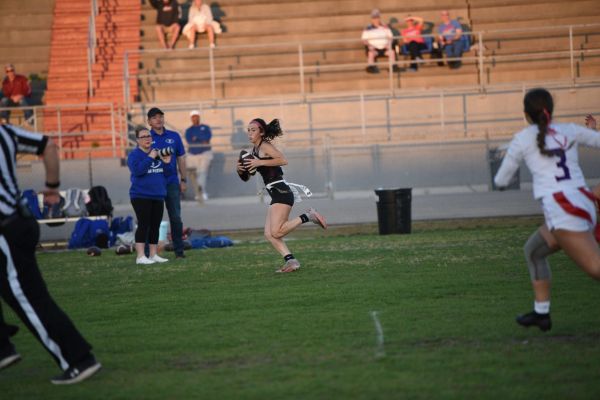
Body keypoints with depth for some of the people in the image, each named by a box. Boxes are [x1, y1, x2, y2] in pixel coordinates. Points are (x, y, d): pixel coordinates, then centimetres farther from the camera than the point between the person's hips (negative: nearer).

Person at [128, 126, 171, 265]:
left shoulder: (157, 152, 13)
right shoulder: (134, 155, -4)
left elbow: (167, 173, 16)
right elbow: (137, 170, -22)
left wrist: (166, 163, -4)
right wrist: (150, 158, -20)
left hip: (158, 196, 6)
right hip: (141, 196, -6)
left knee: (155, 226, 8)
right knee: (143, 225, -10)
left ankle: (153, 254, 14)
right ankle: (141, 256, -10)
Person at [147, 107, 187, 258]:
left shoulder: (174, 137, 8)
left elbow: (181, 159, 11)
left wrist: (183, 180, 7)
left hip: (172, 182, 2)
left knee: (176, 217, 3)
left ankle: (179, 250, 9)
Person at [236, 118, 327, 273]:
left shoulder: (265, 146, -7)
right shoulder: (254, 150, 19)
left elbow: (283, 160, -23)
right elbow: (246, 177, 23)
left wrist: (260, 162, -22)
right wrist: (240, 169, 1)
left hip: (281, 192, -9)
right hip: (276, 195, 9)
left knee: (276, 232, -17)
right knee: (269, 234, 1)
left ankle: (307, 216, -6)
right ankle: (291, 260, -3)